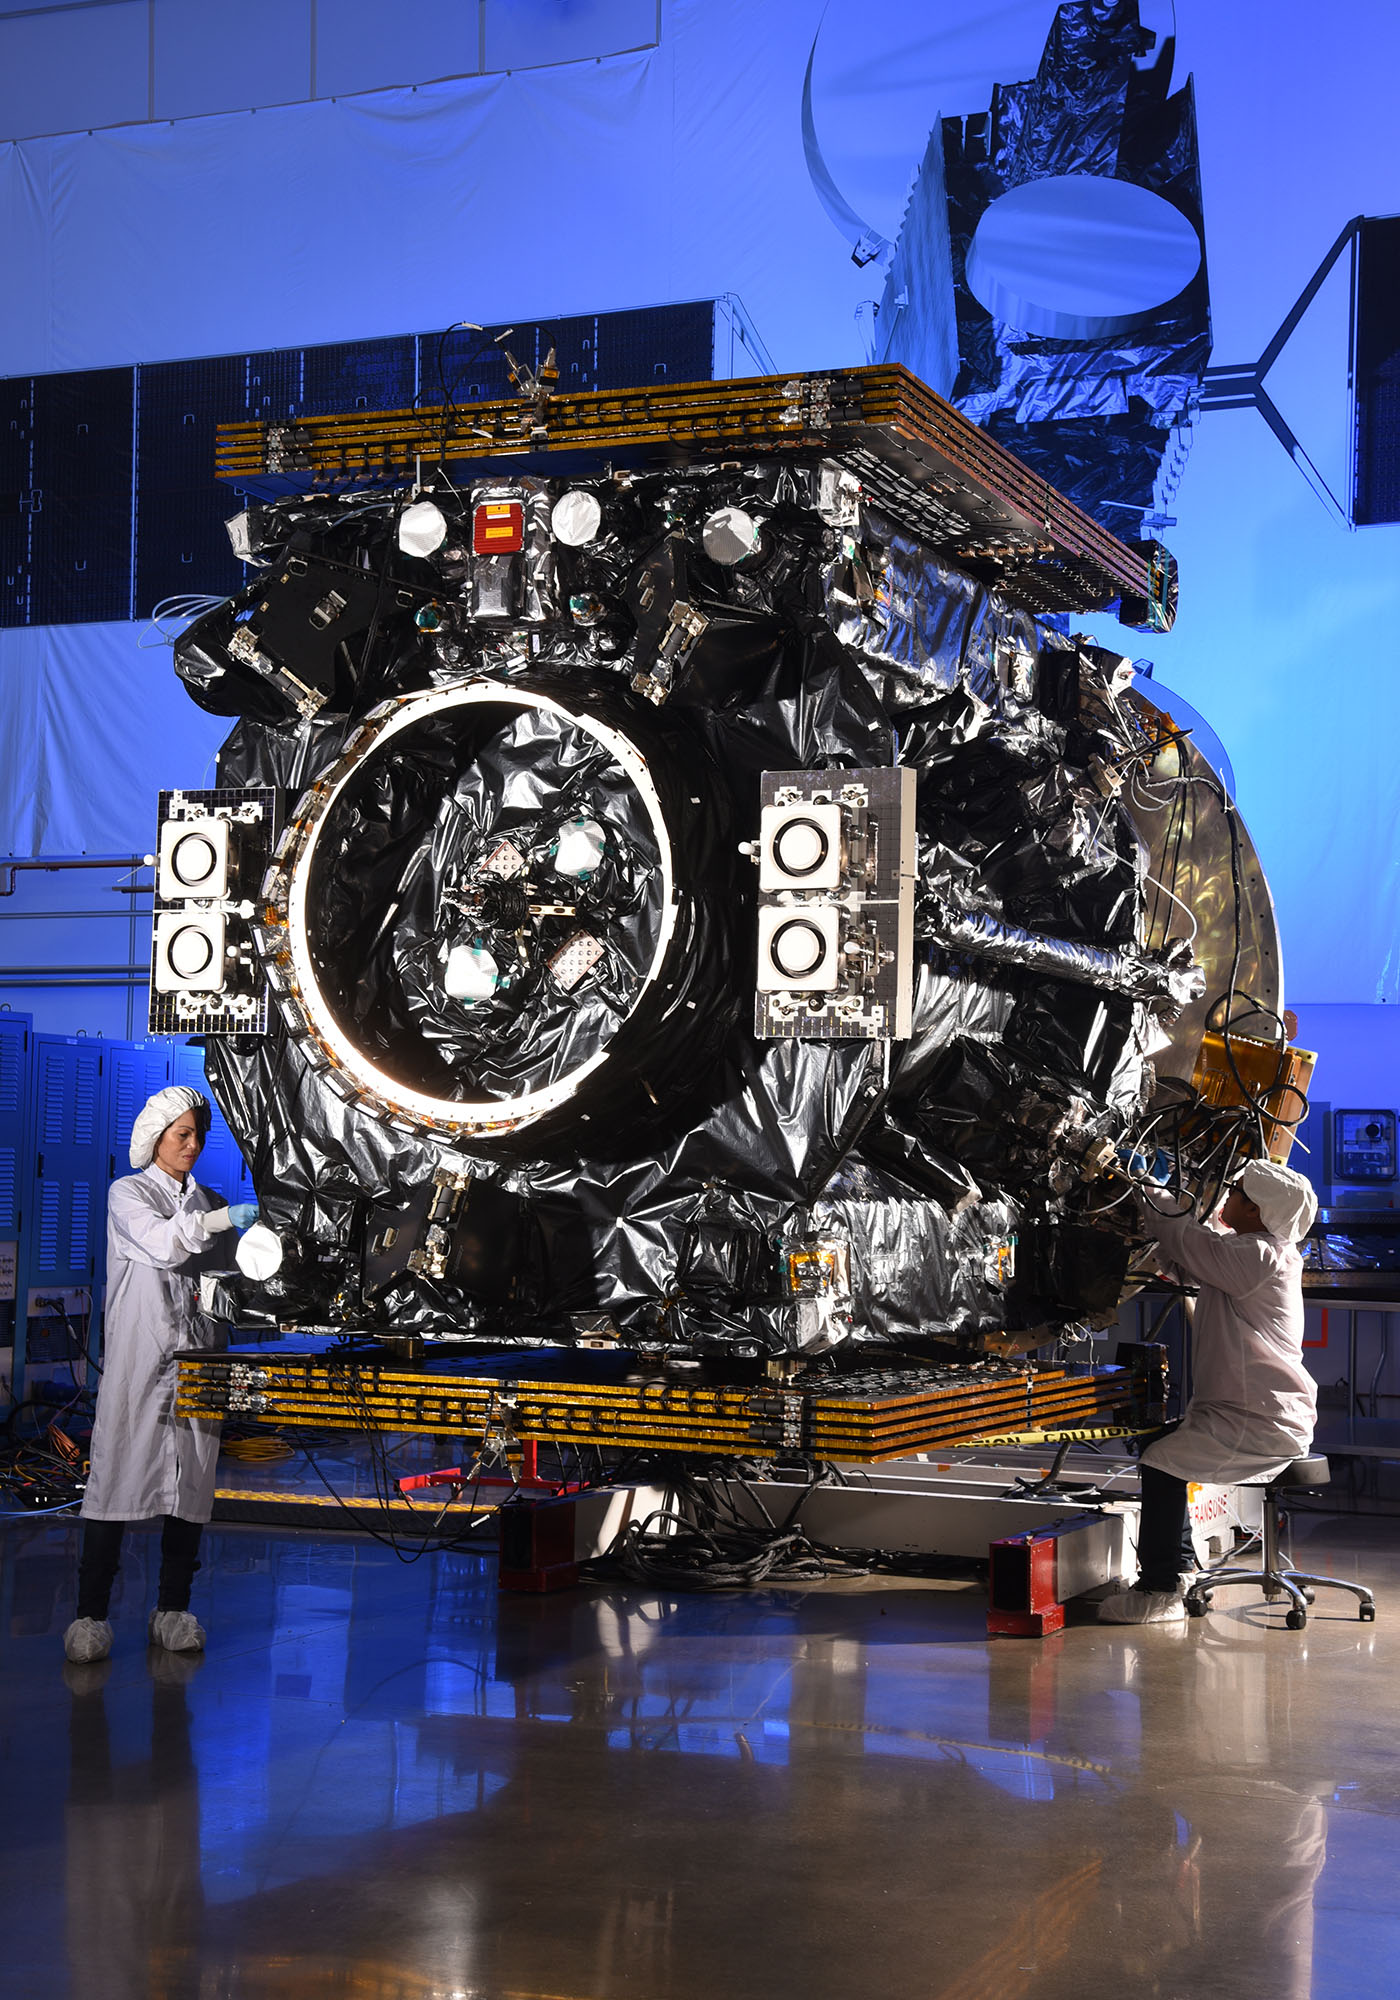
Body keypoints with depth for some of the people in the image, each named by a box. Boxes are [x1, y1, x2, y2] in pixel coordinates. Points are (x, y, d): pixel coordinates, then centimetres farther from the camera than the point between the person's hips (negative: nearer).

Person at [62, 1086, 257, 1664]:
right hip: (138, 1357, -4)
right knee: (118, 1473, -8)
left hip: (195, 1362, 5)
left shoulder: (209, 1203, 18)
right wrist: (221, 1219, -24)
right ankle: (90, 1613, -5)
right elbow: (160, 1243, -15)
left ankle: (173, 1611, 8)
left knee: (191, 1480, 1)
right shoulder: (128, 1194, 4)